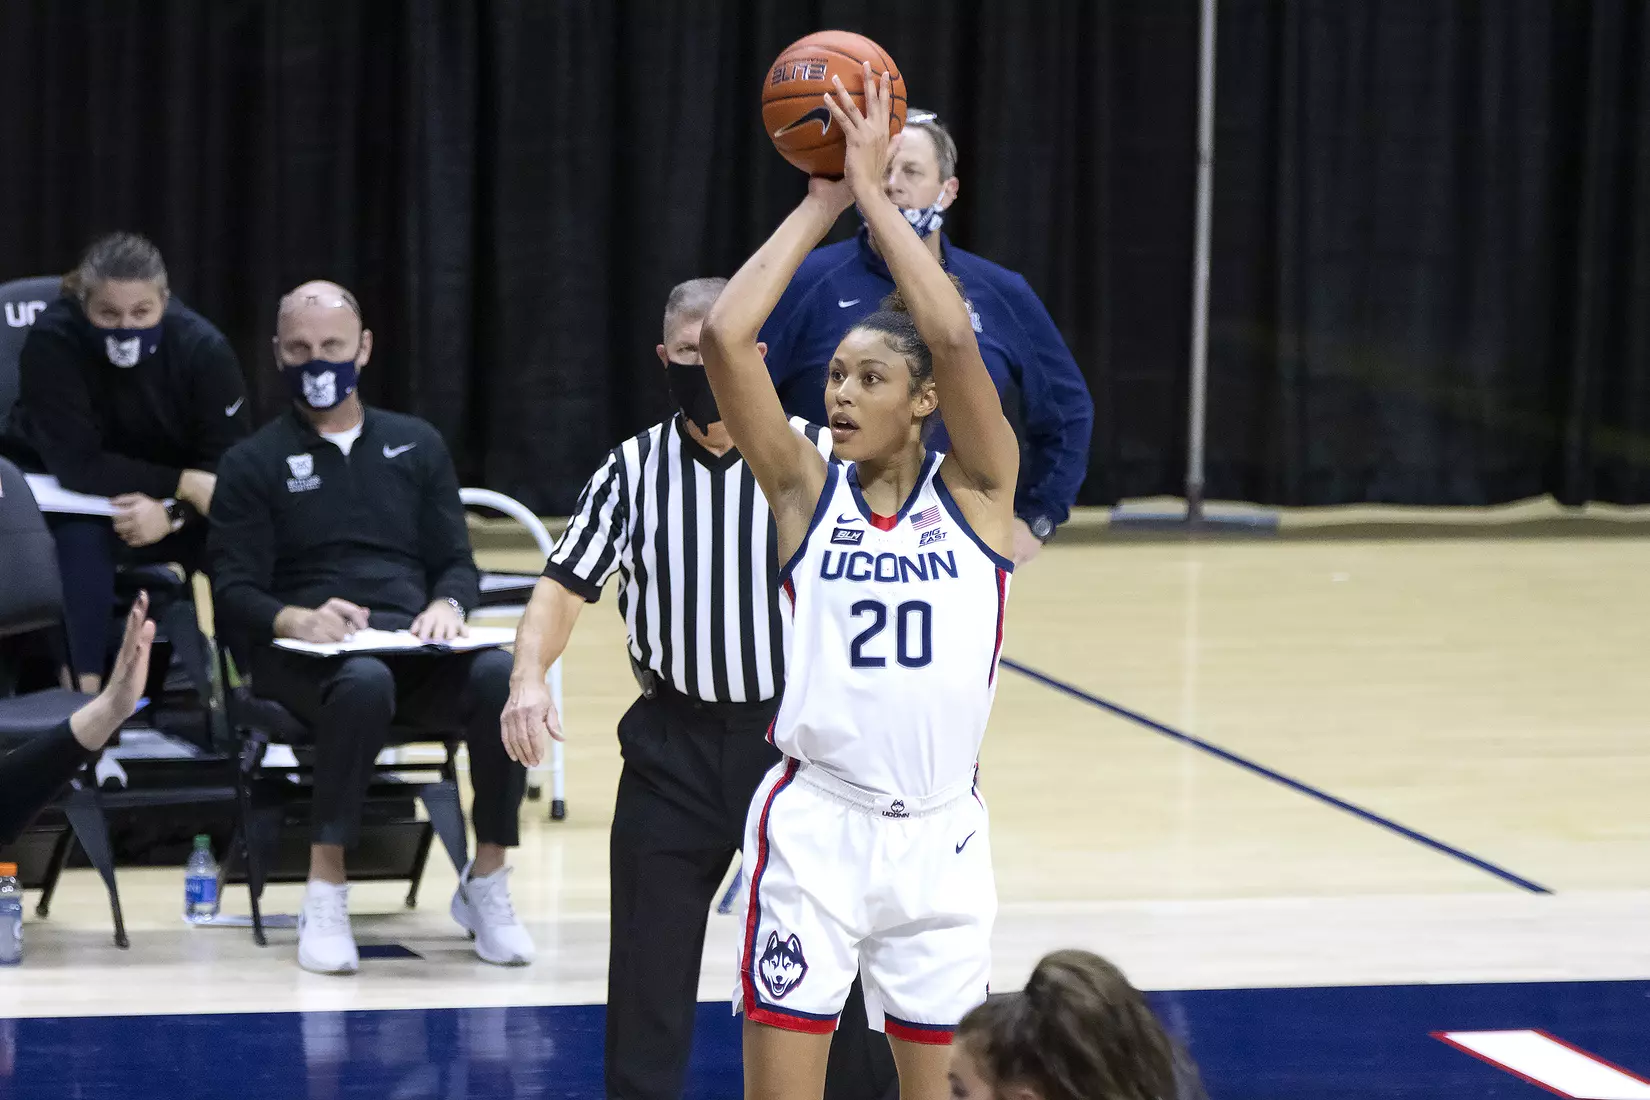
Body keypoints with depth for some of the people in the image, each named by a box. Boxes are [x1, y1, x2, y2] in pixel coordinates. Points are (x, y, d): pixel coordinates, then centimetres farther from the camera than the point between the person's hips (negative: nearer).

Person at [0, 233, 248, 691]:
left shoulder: (203, 347, -18)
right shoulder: (52, 342, -26)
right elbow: (76, 466, -29)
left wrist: (173, 512, -36)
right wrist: (185, 484, -33)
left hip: (167, 504, 2)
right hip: (64, 499, -2)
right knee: (83, 541, -34)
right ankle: (87, 688, -33)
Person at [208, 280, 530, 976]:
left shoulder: (417, 446, 22)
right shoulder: (254, 463, 13)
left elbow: (456, 563, 18)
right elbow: (234, 593, 3)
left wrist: (447, 606, -7)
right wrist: (295, 619, -19)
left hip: (412, 640, 3)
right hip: (302, 652, -3)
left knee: (502, 676, -32)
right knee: (364, 683, -41)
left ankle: (485, 885, -19)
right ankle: (325, 897, -32)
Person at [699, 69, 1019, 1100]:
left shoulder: (977, 490, 0)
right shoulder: (806, 490, 2)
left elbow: (954, 339, -16)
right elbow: (725, 336, -10)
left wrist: (874, 191, -11)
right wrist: (823, 204, -5)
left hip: (937, 833, 0)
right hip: (815, 821, 0)